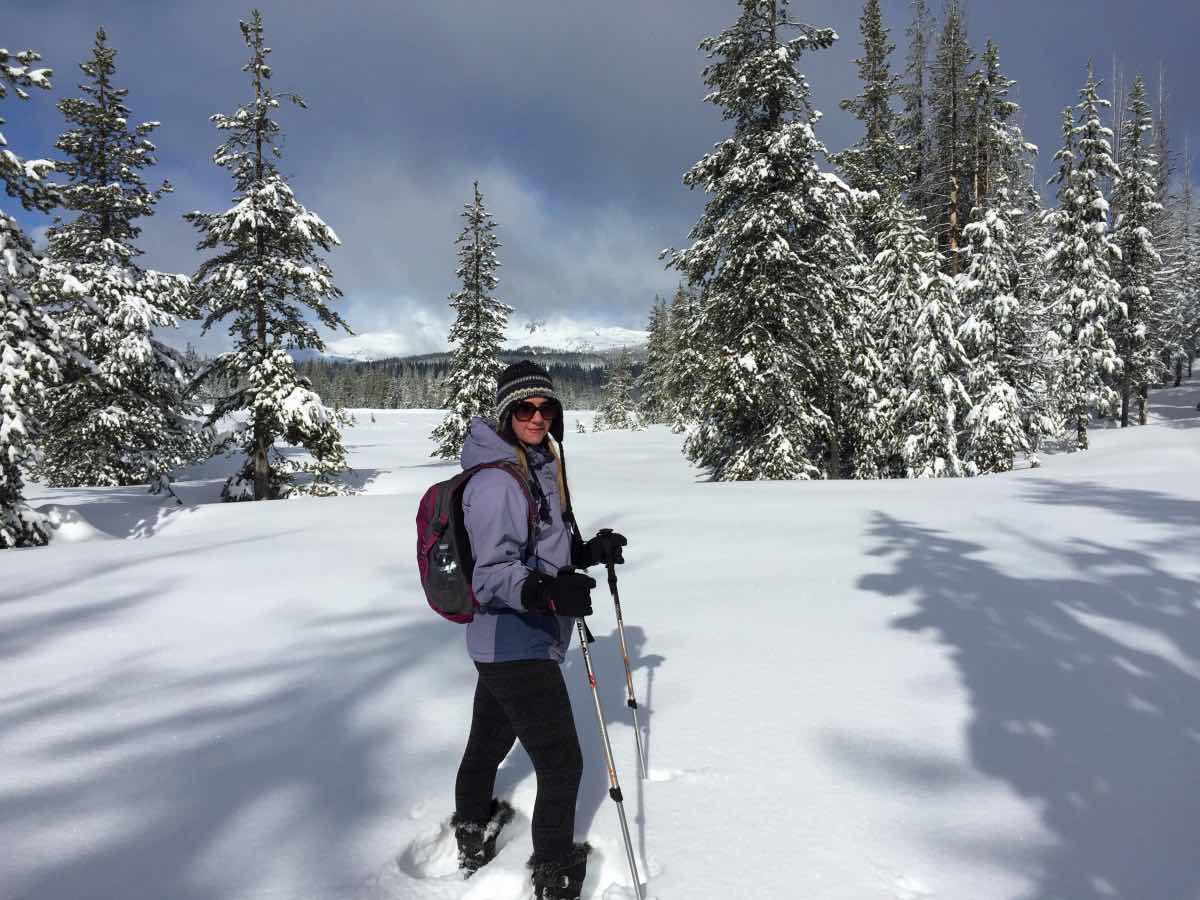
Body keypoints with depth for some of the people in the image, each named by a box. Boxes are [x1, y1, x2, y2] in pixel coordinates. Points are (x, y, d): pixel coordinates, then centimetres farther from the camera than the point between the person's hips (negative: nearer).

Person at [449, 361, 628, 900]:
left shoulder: (540, 468, 8)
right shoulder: (495, 482, -22)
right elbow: (493, 572, -26)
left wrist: (589, 551, 4)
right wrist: (547, 592, -42)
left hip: (500, 646, 10)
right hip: (517, 645, -10)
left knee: (487, 743, 27)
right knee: (561, 762, 3)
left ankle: (472, 840, 48)